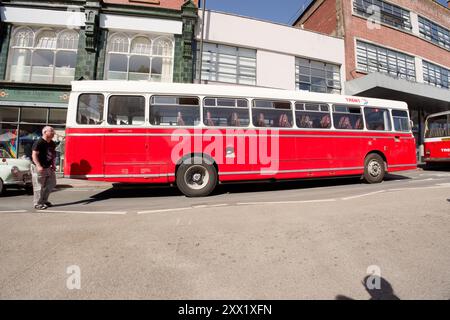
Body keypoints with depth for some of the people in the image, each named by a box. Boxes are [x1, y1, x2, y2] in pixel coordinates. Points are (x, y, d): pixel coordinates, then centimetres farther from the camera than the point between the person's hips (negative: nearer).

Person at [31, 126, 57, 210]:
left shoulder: (52, 144, 8)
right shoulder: (39, 143, -16)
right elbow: (34, 155, -19)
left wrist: (53, 165, 10)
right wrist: (38, 166, -27)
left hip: (48, 168, 8)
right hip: (39, 168, -8)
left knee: (51, 184, 14)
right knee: (39, 186, -1)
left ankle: (44, 200, 28)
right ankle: (38, 204, 10)